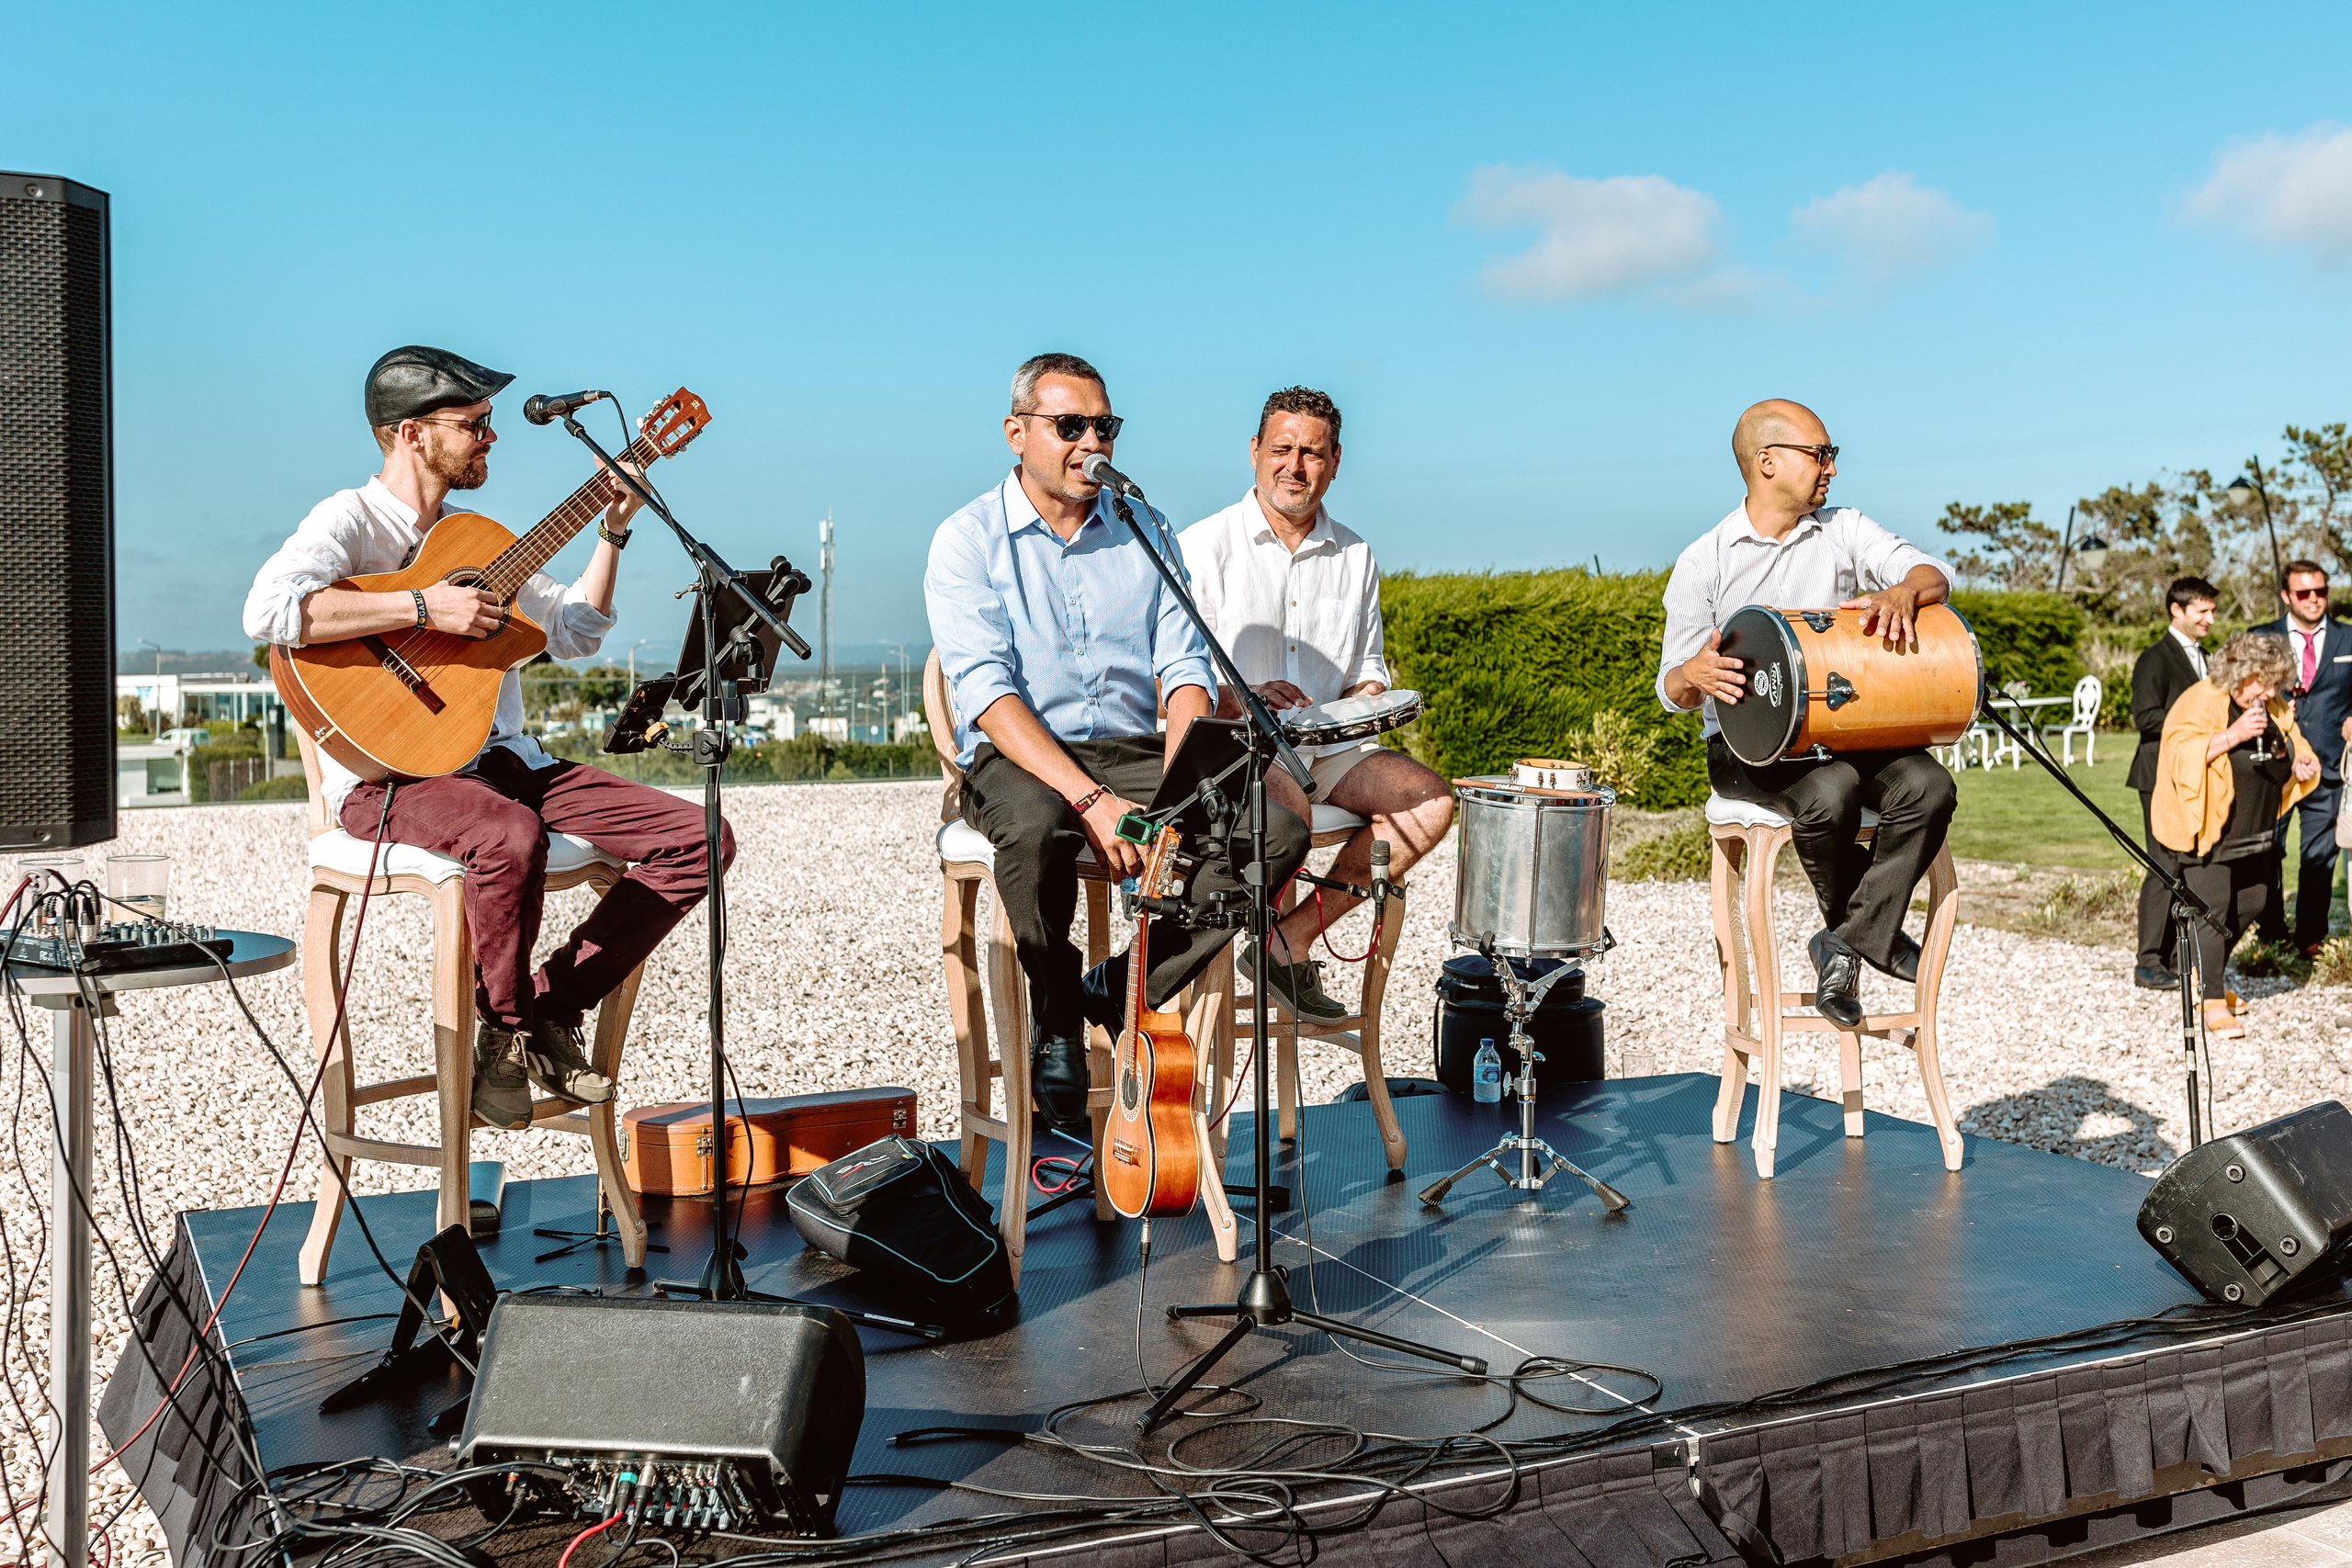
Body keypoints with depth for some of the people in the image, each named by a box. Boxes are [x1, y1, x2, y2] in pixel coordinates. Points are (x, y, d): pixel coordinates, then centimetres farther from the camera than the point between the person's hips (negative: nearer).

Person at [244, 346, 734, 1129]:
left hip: (499, 760, 7)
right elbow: (268, 610, -26)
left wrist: (612, 533, 16)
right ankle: (505, 1032, -13)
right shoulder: (351, 520, -5)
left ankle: (553, 1009, 1)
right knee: (512, 835, -41)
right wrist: (424, 607, -24)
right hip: (389, 774, -7)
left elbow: (574, 632, 26)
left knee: (699, 837, -8)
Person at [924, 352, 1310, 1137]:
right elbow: (987, 692, -14)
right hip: (1016, 759, -4)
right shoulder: (967, 541, -2)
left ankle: (1122, 988, -6)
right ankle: (1056, 1022, -11)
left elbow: (1186, 670, 4)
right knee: (1034, 828, -39)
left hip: (1134, 753, 4)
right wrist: (1092, 800, -27)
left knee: (1278, 830, -20)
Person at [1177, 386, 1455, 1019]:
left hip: (1330, 745, 6)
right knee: (1287, 808, -38)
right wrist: (1242, 697, -24)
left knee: (1431, 801, -18)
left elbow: (1368, 670, 22)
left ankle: (1291, 940, -11)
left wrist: (1366, 700, -2)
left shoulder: (1355, 556, 14)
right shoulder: (1204, 547, -1)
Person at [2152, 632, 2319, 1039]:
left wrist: (2300, 763, 1)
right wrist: (2233, 735, -32)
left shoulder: (2274, 708, 8)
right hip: (2209, 829, -8)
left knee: (2251, 903, 14)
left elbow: (2290, 744, 23)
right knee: (2213, 909, -12)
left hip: (2254, 833, 8)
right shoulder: (2200, 703, -16)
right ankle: (2213, 1002, -8)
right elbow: (2180, 753, -25)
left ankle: (2203, 974, 33)